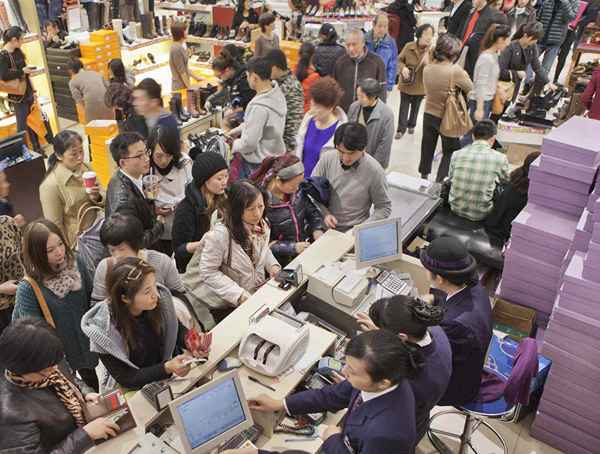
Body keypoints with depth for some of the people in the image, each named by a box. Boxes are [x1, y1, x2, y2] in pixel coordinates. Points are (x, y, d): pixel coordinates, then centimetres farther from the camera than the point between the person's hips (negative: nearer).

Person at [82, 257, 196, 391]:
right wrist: (167, 368, -33)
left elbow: (177, 331, 1)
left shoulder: (161, 298, -17)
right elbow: (126, 378, -19)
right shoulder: (103, 328, -26)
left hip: (164, 379, 3)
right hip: (130, 391, -3)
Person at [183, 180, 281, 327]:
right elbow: (209, 272, -23)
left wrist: (273, 265, -6)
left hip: (256, 291, 6)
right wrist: (239, 295, -28)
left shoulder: (262, 225, -6)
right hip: (222, 301, -6)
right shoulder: (219, 234, -29)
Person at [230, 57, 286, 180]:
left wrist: (231, 146, -6)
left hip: (259, 164, -8)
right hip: (275, 156, 8)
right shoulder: (276, 92, -4)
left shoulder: (259, 106, -31)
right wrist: (237, 130, 13)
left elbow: (249, 143, -24)